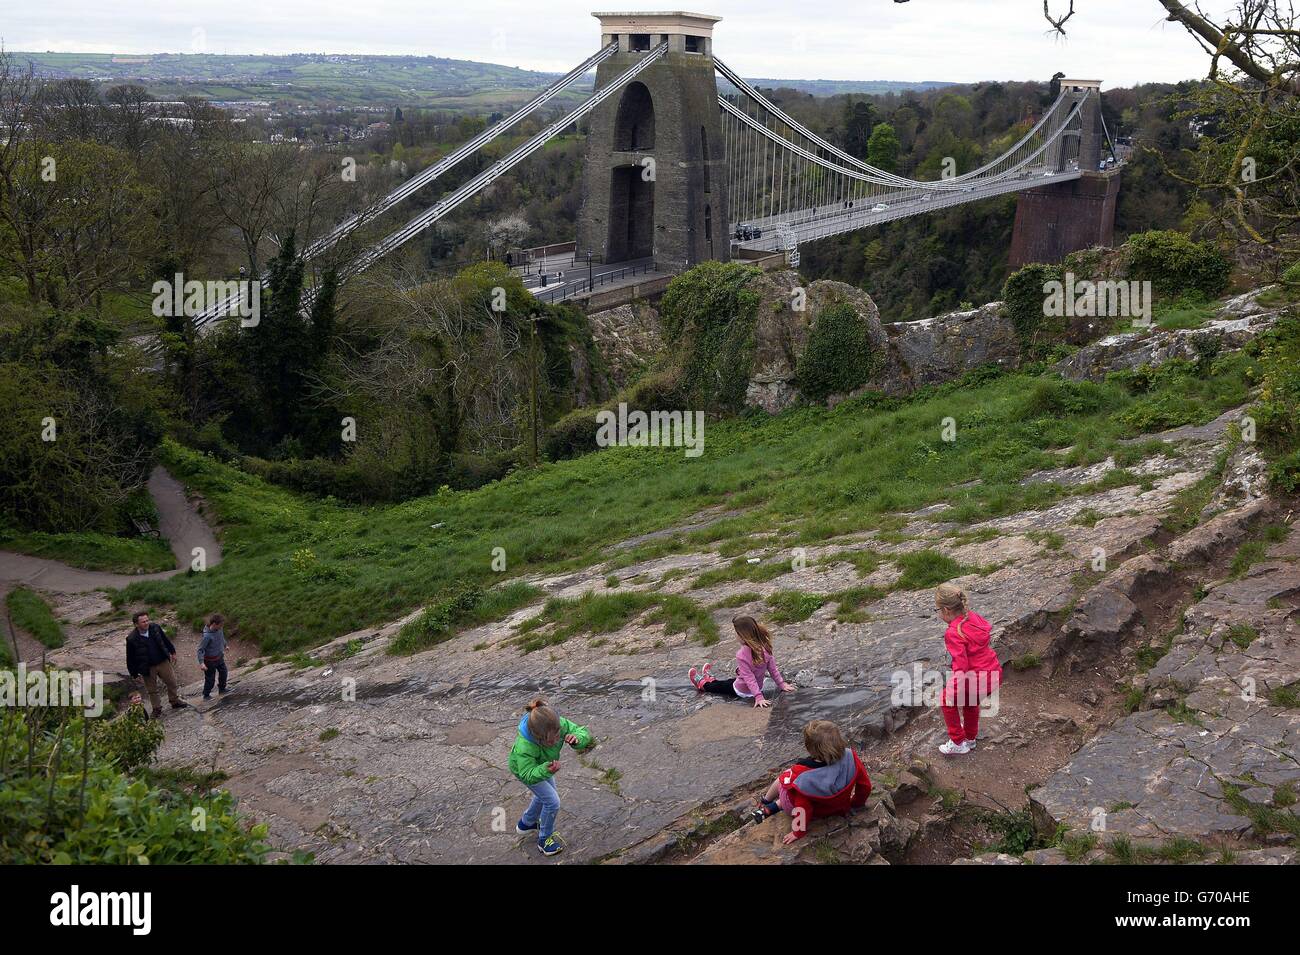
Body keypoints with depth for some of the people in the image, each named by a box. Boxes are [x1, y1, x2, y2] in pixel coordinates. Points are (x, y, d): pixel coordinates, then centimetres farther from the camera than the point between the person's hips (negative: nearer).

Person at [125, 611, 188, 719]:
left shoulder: (155, 628, -13)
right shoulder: (132, 639, -23)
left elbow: (165, 641, 7)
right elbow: (130, 659, -12)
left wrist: (172, 652, 15)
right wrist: (135, 674, -6)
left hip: (163, 662, 3)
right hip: (148, 668, -3)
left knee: (172, 682, 17)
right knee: (152, 690, 13)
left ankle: (175, 701, 41)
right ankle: (157, 709, 33)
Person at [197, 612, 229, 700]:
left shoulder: (219, 629, -11)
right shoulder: (207, 636, -33)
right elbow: (200, 650, -27)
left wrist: (225, 646, 31)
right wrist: (201, 663, -36)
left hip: (220, 657, 8)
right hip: (210, 660, -8)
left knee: (224, 673, 22)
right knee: (210, 679, 7)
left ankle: (222, 689, 45)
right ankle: (206, 695, 29)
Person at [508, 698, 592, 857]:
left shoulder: (559, 724, -38)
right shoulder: (524, 748, -49)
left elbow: (584, 733, -28)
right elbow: (528, 775, -43)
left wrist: (576, 739, -52)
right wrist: (546, 770, -62)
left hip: (542, 765, 6)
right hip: (524, 768, -6)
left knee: (544, 794, 28)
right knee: (552, 802, -3)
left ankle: (526, 823, 55)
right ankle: (544, 840, 22)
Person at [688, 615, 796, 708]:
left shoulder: (742, 655, -34)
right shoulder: (764, 647, -17)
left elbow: (749, 678, -33)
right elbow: (773, 669, -8)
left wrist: (758, 697, -34)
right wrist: (782, 684, 2)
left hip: (742, 692, -5)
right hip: (759, 686, 5)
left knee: (720, 686, 25)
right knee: (729, 681, 34)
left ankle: (702, 684, 53)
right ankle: (712, 679, 61)